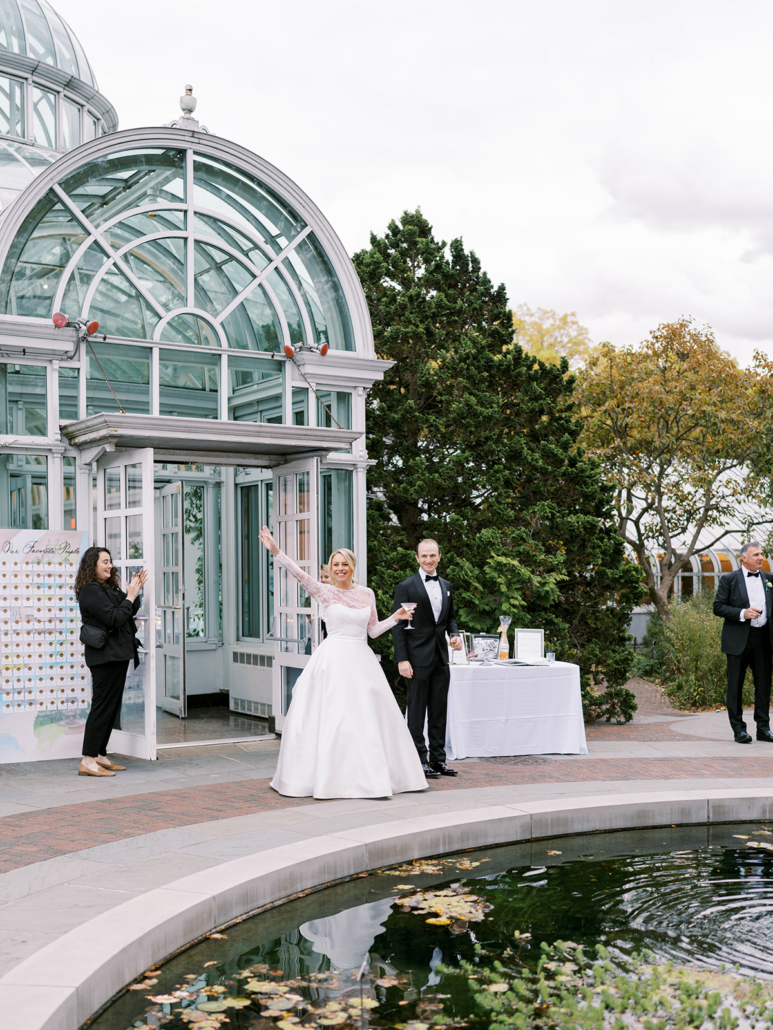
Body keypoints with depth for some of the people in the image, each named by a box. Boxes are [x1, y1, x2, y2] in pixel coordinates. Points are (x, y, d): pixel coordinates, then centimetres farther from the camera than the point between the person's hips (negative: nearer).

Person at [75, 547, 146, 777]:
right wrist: (130, 596, -12)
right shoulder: (91, 591, -14)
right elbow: (114, 618, -20)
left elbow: (130, 612, 17)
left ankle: (100, 756, 18)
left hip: (117, 655, 10)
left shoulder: (109, 589, 15)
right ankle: (88, 761, -8)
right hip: (105, 656, -10)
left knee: (111, 707, 12)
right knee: (102, 706, -10)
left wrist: (135, 592, 4)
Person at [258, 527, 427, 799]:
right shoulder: (325, 593, -1)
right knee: (332, 717, -4)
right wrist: (276, 551, -26)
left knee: (368, 718, 5)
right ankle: (332, 776, 5)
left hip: (361, 661, 4)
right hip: (334, 660, -4)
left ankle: (371, 776, 16)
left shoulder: (366, 594, 10)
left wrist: (396, 617, 3)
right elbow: (299, 574, -15)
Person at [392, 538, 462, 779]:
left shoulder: (446, 586, 13)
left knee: (439, 710, 10)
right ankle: (419, 760, 7)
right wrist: (402, 659, -14)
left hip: (441, 658, 6)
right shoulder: (406, 587, -6)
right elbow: (398, 626, -8)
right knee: (417, 711, 0)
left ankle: (438, 758, 18)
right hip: (418, 658, -6)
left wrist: (455, 634, 0)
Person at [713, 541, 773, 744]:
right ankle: (739, 729, 9)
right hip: (738, 639, -3)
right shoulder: (729, 579, 0)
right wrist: (742, 613, -15)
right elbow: (718, 607, -5)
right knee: (735, 685, 1)